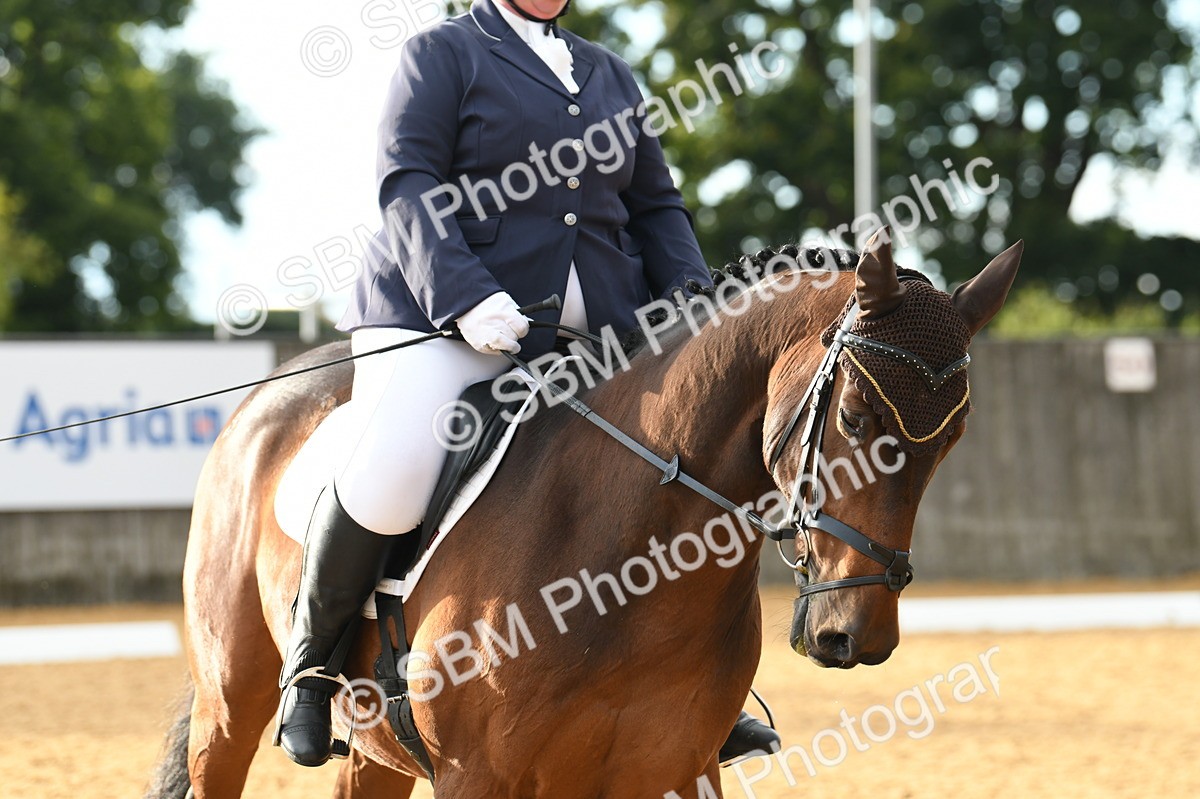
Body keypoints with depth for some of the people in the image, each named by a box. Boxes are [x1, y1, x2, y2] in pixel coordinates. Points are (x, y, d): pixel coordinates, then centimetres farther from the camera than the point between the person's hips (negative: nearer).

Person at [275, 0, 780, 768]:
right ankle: (310, 663, -3)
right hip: (444, 316, -6)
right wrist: (466, 300, -23)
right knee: (387, 485, -27)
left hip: (596, 328, 6)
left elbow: (656, 207, 22)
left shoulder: (611, 76, 21)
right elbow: (408, 186, -8)